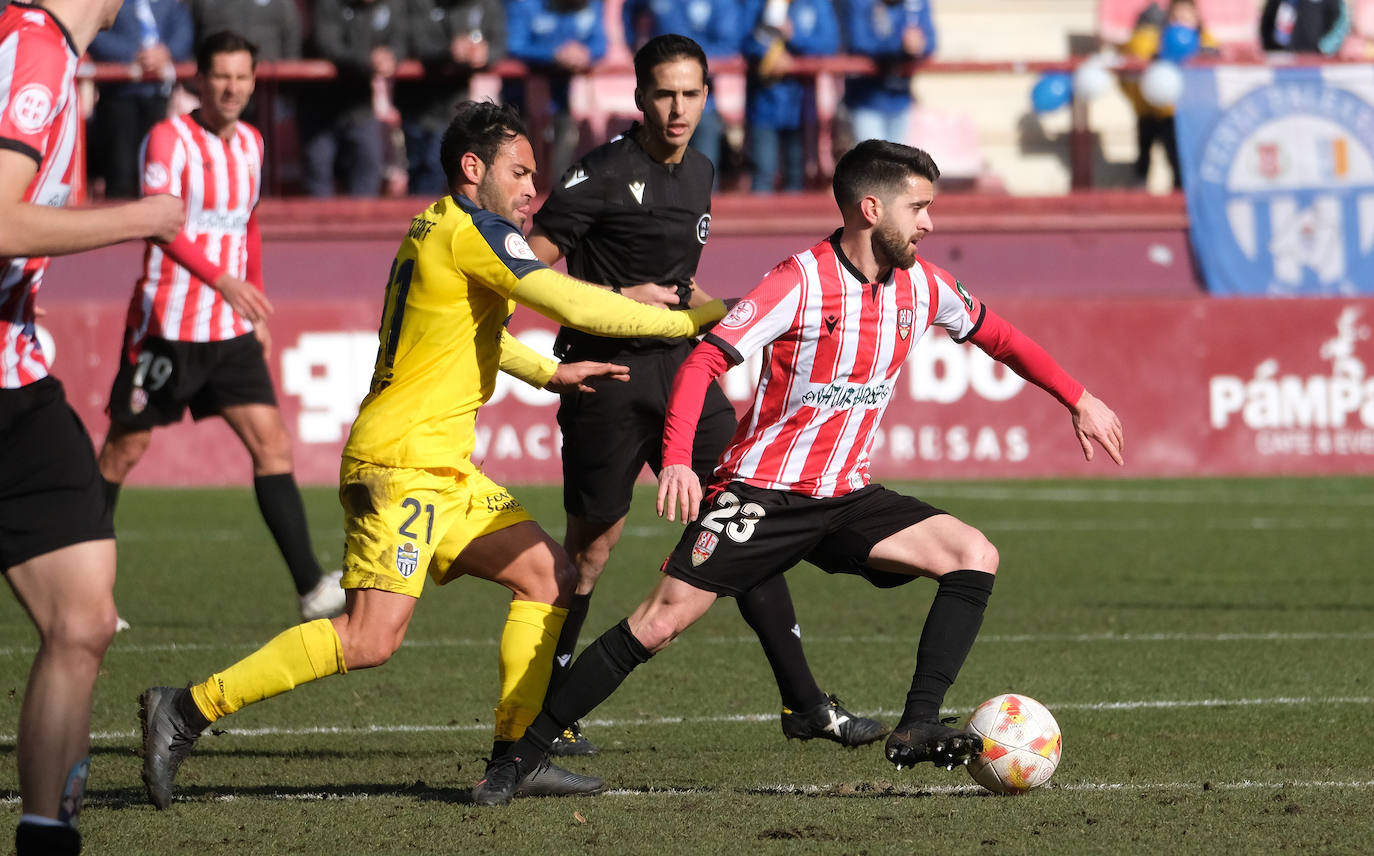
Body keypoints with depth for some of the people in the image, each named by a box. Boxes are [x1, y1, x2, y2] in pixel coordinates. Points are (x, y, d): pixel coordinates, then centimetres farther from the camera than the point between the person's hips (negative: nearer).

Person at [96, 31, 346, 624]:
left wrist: (257, 314, 22)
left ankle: (311, 591, -11)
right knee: (124, 449, 3)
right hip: (166, 326, -6)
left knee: (270, 442, -6)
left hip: (230, 331, 6)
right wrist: (219, 277, -40)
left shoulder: (250, 143, 11)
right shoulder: (169, 139, -12)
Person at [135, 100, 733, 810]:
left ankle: (514, 753, 7)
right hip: (400, 464, -11)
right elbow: (577, 306, -17)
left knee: (550, 575, 8)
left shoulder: (437, 229, 17)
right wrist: (696, 319, -11)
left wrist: (549, 373, 25)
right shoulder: (471, 231, -12)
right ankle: (187, 710, -12)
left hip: (444, 471, 11)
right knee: (372, 637, -17)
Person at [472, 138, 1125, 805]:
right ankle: (521, 756, -4)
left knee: (974, 556, -12)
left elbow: (996, 336, 21)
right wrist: (676, 460, -35)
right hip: (763, 492, -6)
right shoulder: (800, 283, -17)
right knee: (660, 622, -14)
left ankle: (916, 729, -14)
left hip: (845, 497, 6)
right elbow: (705, 360, -21)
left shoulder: (921, 286, 2)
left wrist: (1078, 401, 22)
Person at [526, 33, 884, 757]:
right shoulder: (603, 173, -11)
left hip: (681, 367, 6)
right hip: (610, 375, -6)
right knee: (592, 545, 1)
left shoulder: (698, 172, 13)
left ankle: (803, 703, 2)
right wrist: (619, 301, -18)